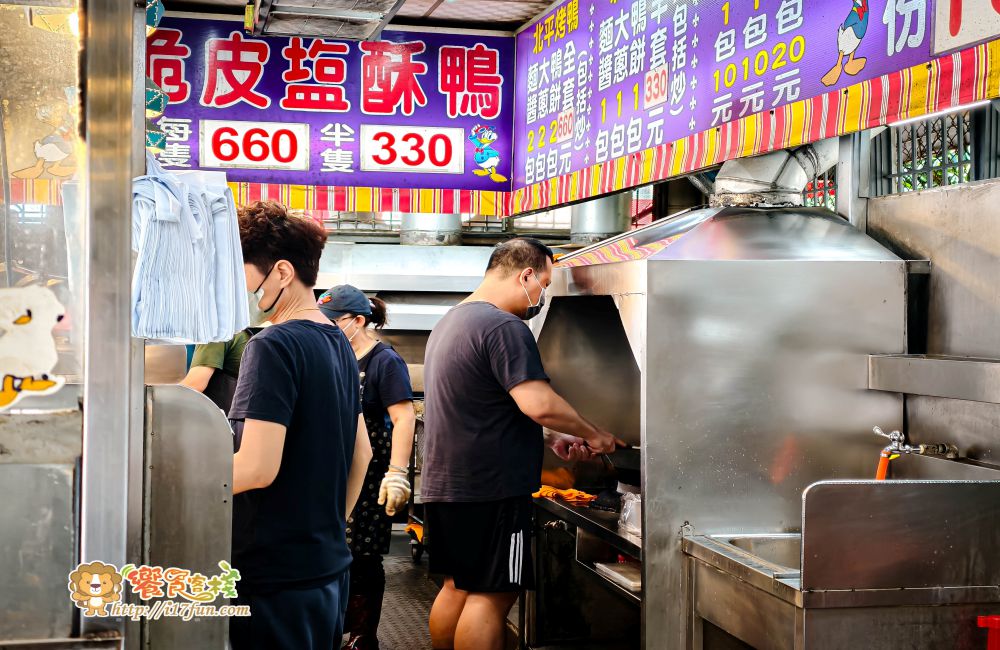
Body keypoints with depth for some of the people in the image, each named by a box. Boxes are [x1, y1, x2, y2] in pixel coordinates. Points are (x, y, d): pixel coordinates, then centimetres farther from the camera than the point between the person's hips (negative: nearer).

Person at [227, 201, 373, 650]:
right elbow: (361, 452, 18)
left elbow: (257, 467, -22)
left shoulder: (273, 347, -17)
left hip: (274, 577, -9)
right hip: (328, 565, 9)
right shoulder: (339, 345, 11)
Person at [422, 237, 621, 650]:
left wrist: (550, 438, 16)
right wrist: (592, 435, -8)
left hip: (445, 485, 10)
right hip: (489, 489, -10)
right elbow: (539, 403, -24)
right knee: (490, 596, -2)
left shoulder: (452, 322, 17)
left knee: (458, 587, 17)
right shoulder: (504, 327, -16)